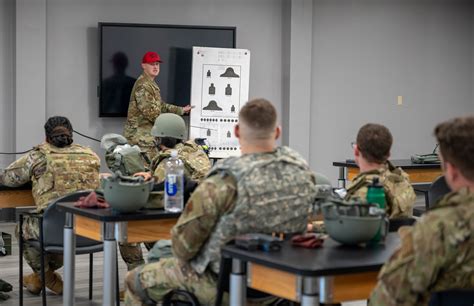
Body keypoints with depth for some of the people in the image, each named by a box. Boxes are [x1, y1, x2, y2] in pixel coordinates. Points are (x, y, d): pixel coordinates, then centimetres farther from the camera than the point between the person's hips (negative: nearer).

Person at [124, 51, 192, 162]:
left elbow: (161, 106, 27)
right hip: (140, 135, -10)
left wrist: (181, 110, 28)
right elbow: (149, 110, -21)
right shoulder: (143, 85, -14)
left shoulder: (152, 85, 19)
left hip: (148, 135, 10)